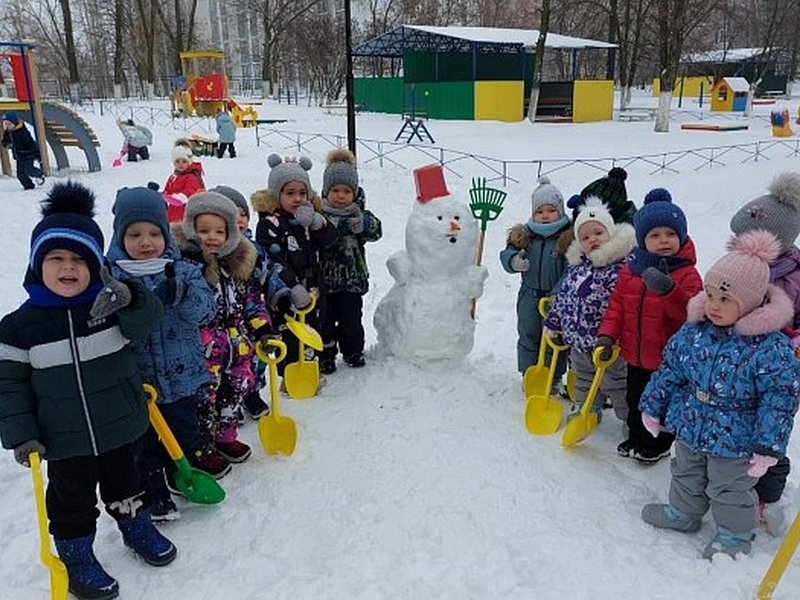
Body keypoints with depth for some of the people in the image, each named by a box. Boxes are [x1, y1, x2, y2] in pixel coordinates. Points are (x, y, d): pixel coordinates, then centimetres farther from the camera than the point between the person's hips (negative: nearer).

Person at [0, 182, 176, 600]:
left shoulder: (111, 305, -6)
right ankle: (76, 556, 37)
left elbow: (147, 322, -21)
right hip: (64, 441, -1)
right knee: (72, 501, 15)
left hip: (119, 427, 2)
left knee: (124, 482, 23)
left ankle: (135, 525, 47)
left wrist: (129, 299, -41)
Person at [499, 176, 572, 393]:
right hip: (530, 296, 3)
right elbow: (507, 253, 4)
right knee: (528, 337, 14)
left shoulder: (568, 237, -11)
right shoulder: (524, 235, 1)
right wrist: (513, 260, -21)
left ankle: (555, 378, 27)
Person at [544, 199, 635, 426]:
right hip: (578, 342, 7)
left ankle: (631, 418, 23)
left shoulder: (623, 264, -17)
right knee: (584, 382, 24)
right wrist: (554, 324, 19)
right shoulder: (576, 266, 7)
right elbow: (563, 296, 17)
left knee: (616, 384, 7)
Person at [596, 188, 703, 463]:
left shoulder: (686, 274, -15)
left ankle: (658, 445, 35)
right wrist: (607, 334, -5)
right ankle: (637, 437, 44)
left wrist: (668, 290, -42)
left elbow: (690, 312, -27)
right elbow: (617, 304, 5)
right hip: (636, 355, 5)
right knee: (635, 400, 22)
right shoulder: (630, 270, 0)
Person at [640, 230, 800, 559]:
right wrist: (653, 406, 7)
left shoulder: (771, 347, -24)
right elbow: (670, 369, 2)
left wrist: (767, 447, -19)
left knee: (730, 489, 15)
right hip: (690, 428, 5)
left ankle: (734, 534, 39)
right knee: (686, 476, 26)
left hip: (735, 440, -5)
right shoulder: (693, 331, -8)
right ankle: (683, 512, 49)